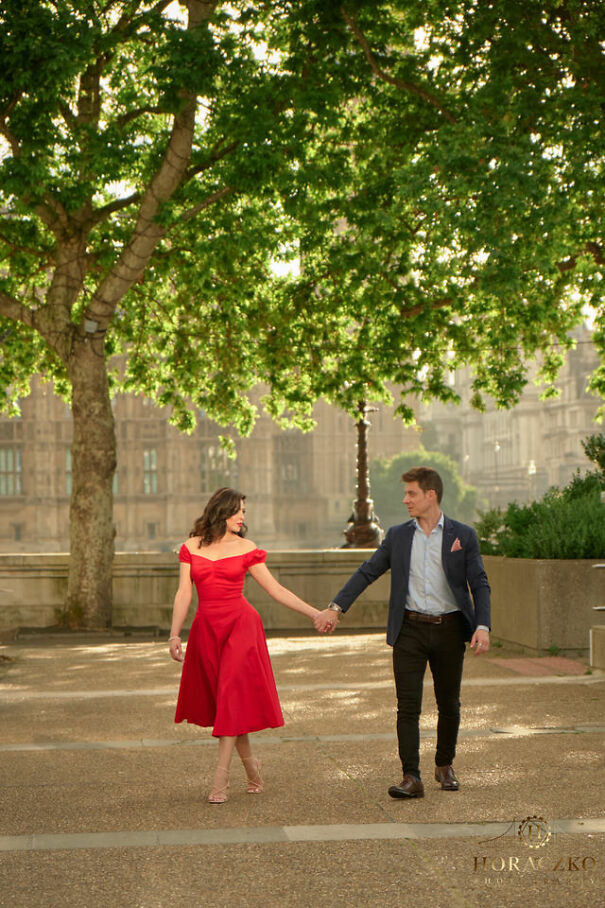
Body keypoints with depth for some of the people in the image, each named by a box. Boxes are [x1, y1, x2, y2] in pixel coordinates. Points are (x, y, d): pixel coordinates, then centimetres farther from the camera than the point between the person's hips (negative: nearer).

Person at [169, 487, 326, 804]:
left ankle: (220, 778, -10)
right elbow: (183, 594, 4)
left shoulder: (246, 549, 4)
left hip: (241, 626, -2)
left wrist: (316, 614, 3)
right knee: (221, 700, 6)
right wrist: (174, 635, -5)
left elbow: (276, 590, 7)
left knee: (232, 698, -11)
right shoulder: (191, 547, 6)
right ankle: (250, 764, 26)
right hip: (206, 629, 2)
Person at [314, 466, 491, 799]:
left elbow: (480, 584, 0)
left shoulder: (463, 535, 1)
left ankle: (444, 765, 31)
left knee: (449, 704, 10)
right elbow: (366, 572, 10)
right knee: (407, 706, -6)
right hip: (410, 630, 1)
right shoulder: (398, 536, 7)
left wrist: (482, 626, -13)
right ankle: (411, 778, -4)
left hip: (449, 629, -1)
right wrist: (335, 607, 2)